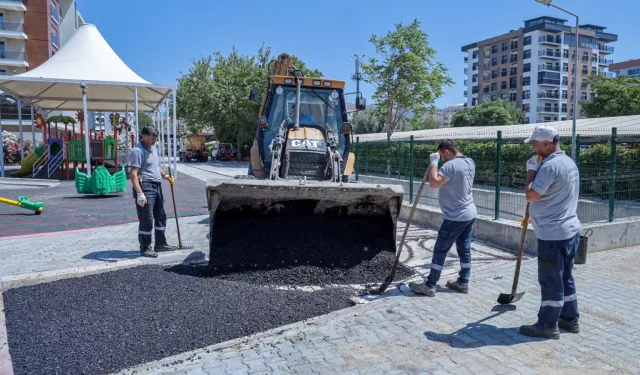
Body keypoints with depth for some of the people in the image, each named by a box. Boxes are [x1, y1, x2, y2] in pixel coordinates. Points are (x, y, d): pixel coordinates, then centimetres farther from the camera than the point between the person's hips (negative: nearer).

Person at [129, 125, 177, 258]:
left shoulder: (153, 148, 15)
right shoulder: (138, 151, -14)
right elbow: (134, 174, -21)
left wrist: (165, 175, 9)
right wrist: (139, 193, -27)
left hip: (156, 186, 10)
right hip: (145, 187, -10)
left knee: (161, 217, 15)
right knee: (146, 220, -4)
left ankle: (160, 244, 27)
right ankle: (145, 248, 7)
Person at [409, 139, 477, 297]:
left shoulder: (451, 165, -20)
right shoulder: (470, 162, 8)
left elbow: (434, 183, -29)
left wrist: (433, 162, -18)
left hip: (456, 217, -9)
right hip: (469, 213, 9)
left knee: (440, 250, -2)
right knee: (464, 249, 15)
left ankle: (430, 286, 3)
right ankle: (463, 282, 23)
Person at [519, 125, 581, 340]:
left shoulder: (550, 165, -20)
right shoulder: (569, 162, 13)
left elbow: (531, 195, -21)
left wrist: (531, 172, -10)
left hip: (553, 234, -10)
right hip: (569, 230, 10)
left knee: (551, 281, -1)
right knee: (565, 277, 18)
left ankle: (548, 326, 9)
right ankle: (569, 319, 28)